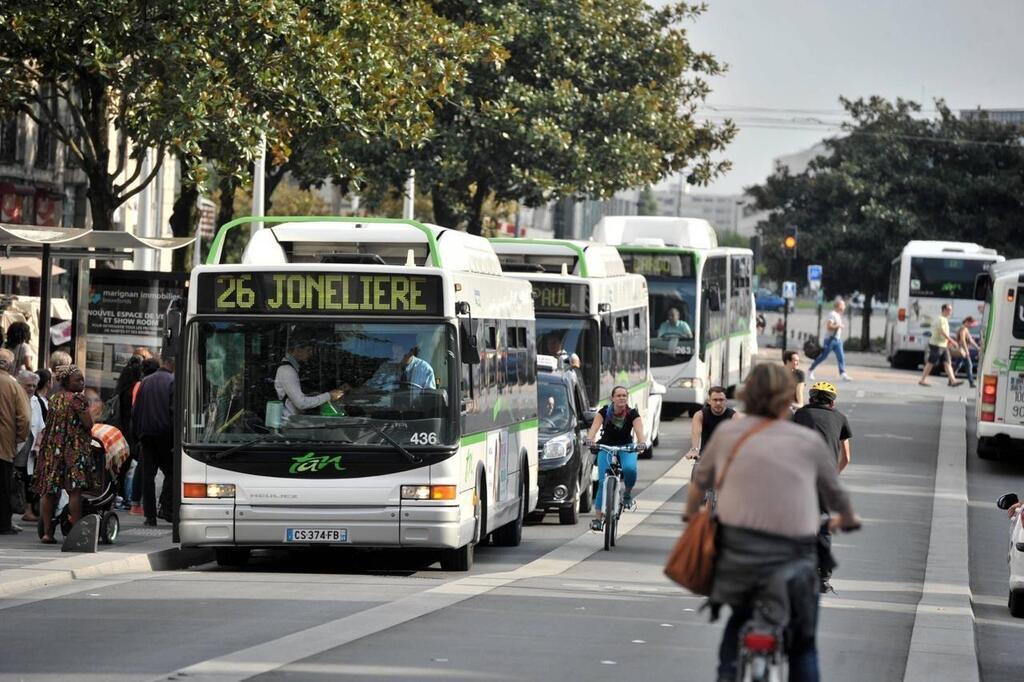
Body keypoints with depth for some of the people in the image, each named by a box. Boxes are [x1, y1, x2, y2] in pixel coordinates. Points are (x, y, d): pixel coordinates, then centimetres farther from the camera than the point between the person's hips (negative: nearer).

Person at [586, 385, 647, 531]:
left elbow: (639, 430, -25)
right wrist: (590, 440, -45)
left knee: (630, 469, -33)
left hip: (626, 448, 0)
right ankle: (598, 517, -7)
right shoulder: (604, 412, -12)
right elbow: (595, 427, -25)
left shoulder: (632, 414, -12)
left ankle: (627, 493, -2)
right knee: (603, 481, -13)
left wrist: (642, 443, -46)